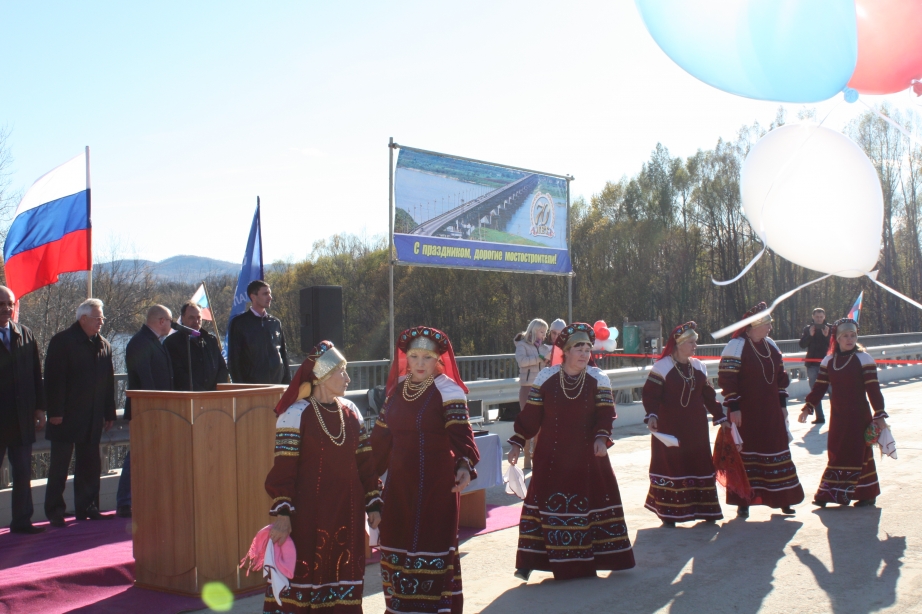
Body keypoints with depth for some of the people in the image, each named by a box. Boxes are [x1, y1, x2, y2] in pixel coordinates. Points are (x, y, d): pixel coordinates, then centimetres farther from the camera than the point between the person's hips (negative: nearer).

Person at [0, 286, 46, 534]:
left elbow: (36, 374, 11)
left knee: (23, 473, 7)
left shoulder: (26, 335, 9)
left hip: (22, 418, 4)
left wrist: (40, 408, 7)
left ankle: (21, 520, 14)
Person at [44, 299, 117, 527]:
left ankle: (87, 507, 17)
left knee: (89, 465, 9)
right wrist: (55, 412, -15)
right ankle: (55, 512, 6)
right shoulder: (62, 341, -6)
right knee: (59, 466, 0)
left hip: (93, 418, 6)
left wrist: (109, 413, 10)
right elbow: (54, 379, -11)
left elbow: (109, 382, 14)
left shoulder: (104, 345, 12)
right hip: (66, 417, -6)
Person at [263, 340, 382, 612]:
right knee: (302, 578, -1)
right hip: (309, 513, -5)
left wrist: (373, 504, 9)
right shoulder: (296, 414, -9)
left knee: (344, 579, 10)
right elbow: (283, 469, -11)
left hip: (347, 513, 5)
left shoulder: (351, 411, 8)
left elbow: (366, 462, 11)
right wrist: (282, 514, -16)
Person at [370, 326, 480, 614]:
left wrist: (465, 464, -36)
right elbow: (381, 436, 15)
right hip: (399, 484, 6)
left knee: (432, 546, -3)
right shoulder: (397, 389, 9)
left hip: (436, 484, -6)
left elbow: (461, 432, -20)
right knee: (396, 546, 11)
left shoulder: (448, 390, -9)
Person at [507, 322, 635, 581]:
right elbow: (530, 414, 1)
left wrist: (601, 437, -23)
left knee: (595, 500, 5)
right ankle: (530, 562, 8)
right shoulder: (545, 378, -2)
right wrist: (517, 443, -1)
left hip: (587, 455, 1)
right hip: (551, 456, -1)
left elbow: (605, 413, -6)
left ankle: (587, 558, 20)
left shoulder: (598, 379, 0)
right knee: (545, 502, 1)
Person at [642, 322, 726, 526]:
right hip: (669, 427, -6)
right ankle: (668, 513, 4)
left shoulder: (698, 367, 10)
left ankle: (704, 509, 18)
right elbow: (650, 394, -13)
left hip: (695, 427, 6)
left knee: (701, 464, 7)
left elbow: (709, 395, 17)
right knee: (670, 464, -3)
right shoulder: (662, 366, -8)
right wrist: (651, 415, -26)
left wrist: (720, 417, 15)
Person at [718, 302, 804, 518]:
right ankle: (742, 502, 7)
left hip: (771, 412, 7)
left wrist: (782, 404, 15)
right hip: (746, 413, -6)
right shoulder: (737, 346, -11)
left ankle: (781, 499, 19)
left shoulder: (771, 346, 11)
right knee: (745, 453, -1)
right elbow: (727, 379, -15)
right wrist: (733, 408, -17)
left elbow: (781, 377, 18)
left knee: (776, 450, 8)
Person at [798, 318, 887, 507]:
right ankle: (830, 492, 13)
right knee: (836, 454, 7)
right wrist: (808, 407, 2)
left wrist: (879, 414, -13)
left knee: (860, 454, 0)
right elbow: (819, 387, 10)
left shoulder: (864, 359, -6)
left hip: (859, 415, -4)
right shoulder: (828, 361, 7)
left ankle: (866, 494, 11)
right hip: (837, 416, 4)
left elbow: (873, 388, -9)